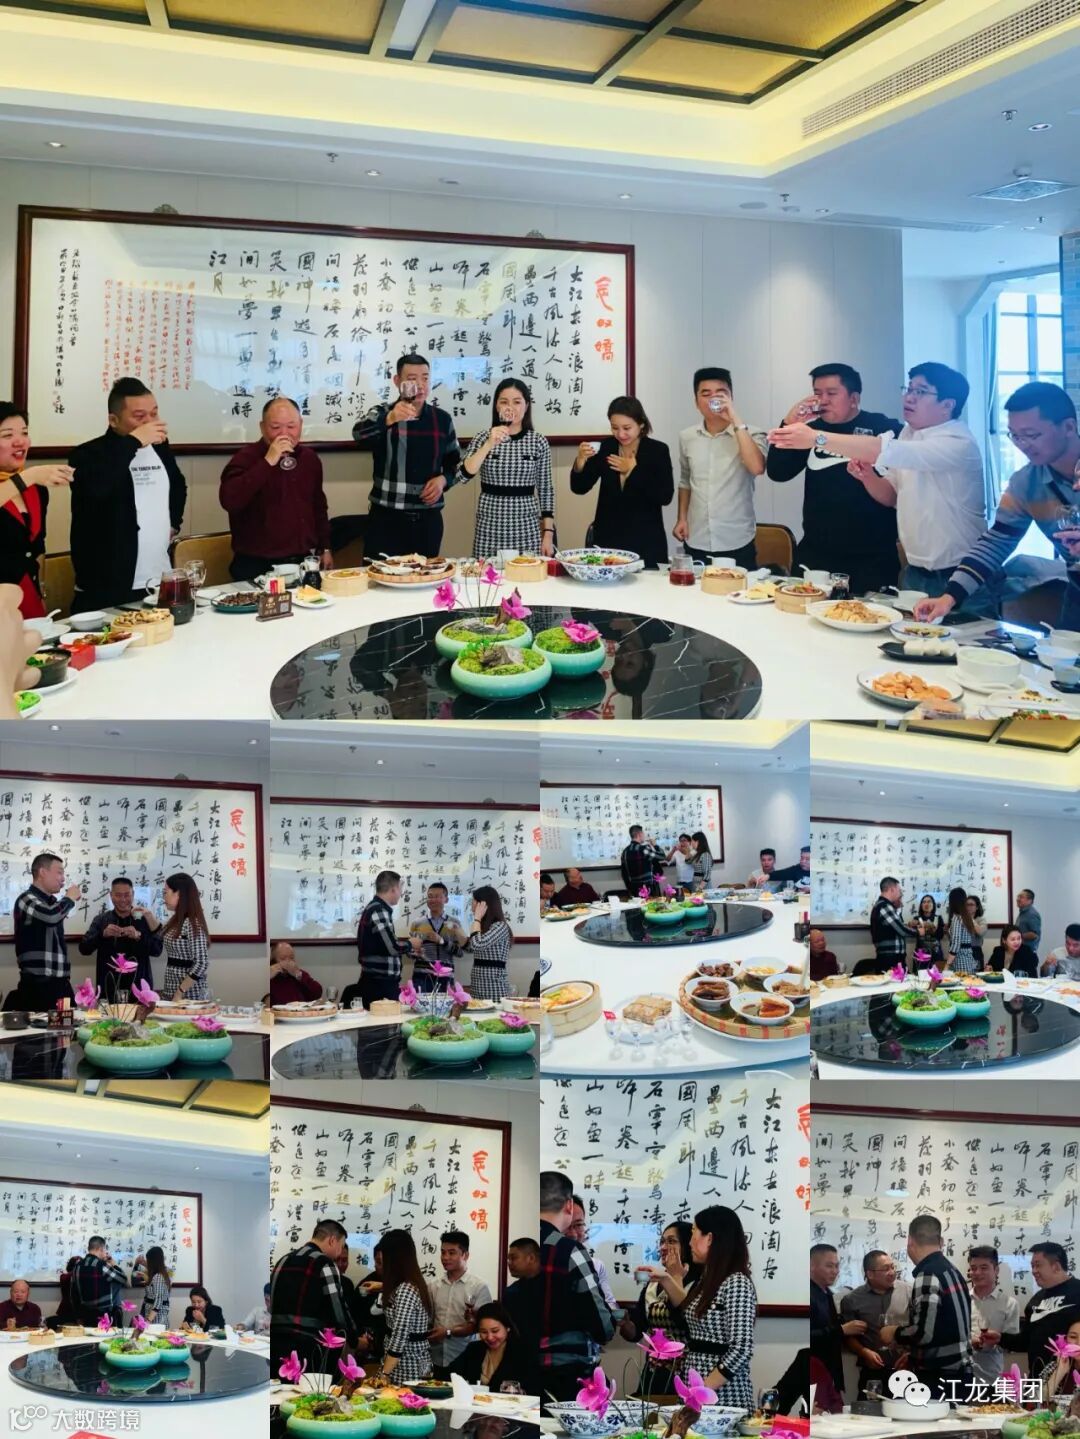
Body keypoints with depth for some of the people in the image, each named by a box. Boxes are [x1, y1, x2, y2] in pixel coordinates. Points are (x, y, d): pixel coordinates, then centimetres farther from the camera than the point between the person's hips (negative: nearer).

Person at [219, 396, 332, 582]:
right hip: (258, 566, -5)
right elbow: (229, 501, -27)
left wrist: (325, 548, 19)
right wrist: (268, 461, -26)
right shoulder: (246, 457, -9)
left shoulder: (309, 458, 9)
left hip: (304, 562, 5)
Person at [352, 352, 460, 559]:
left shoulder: (442, 419, 8)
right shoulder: (382, 413, -2)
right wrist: (390, 418, -43)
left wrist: (443, 479, -5)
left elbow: (454, 461, 17)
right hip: (386, 519, -3)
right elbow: (359, 434, -24)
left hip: (428, 519, 3)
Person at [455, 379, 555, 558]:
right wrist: (489, 444, -20)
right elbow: (461, 477, -12)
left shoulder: (539, 442, 1)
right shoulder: (483, 437, 0)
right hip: (490, 526, 0)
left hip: (527, 528, 0)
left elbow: (545, 490, 4)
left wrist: (548, 533, -1)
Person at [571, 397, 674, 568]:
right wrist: (580, 460, -17)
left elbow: (665, 497, -12)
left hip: (645, 541, -2)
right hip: (607, 539, 2)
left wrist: (633, 470, -13)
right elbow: (579, 488, 1)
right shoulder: (605, 448, 2)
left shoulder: (658, 450, -4)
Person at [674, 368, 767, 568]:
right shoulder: (687, 438, 6)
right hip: (696, 544, 3)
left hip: (737, 545, -3)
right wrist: (682, 518, 11)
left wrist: (737, 421, -23)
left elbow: (757, 468, -26)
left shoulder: (751, 434, -6)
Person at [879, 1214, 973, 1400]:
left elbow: (924, 1332, -23)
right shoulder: (951, 1270, 11)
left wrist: (894, 1333, -5)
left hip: (940, 1377, -9)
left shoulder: (928, 1275, -17)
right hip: (959, 1372, 9)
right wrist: (912, 1351, 25)